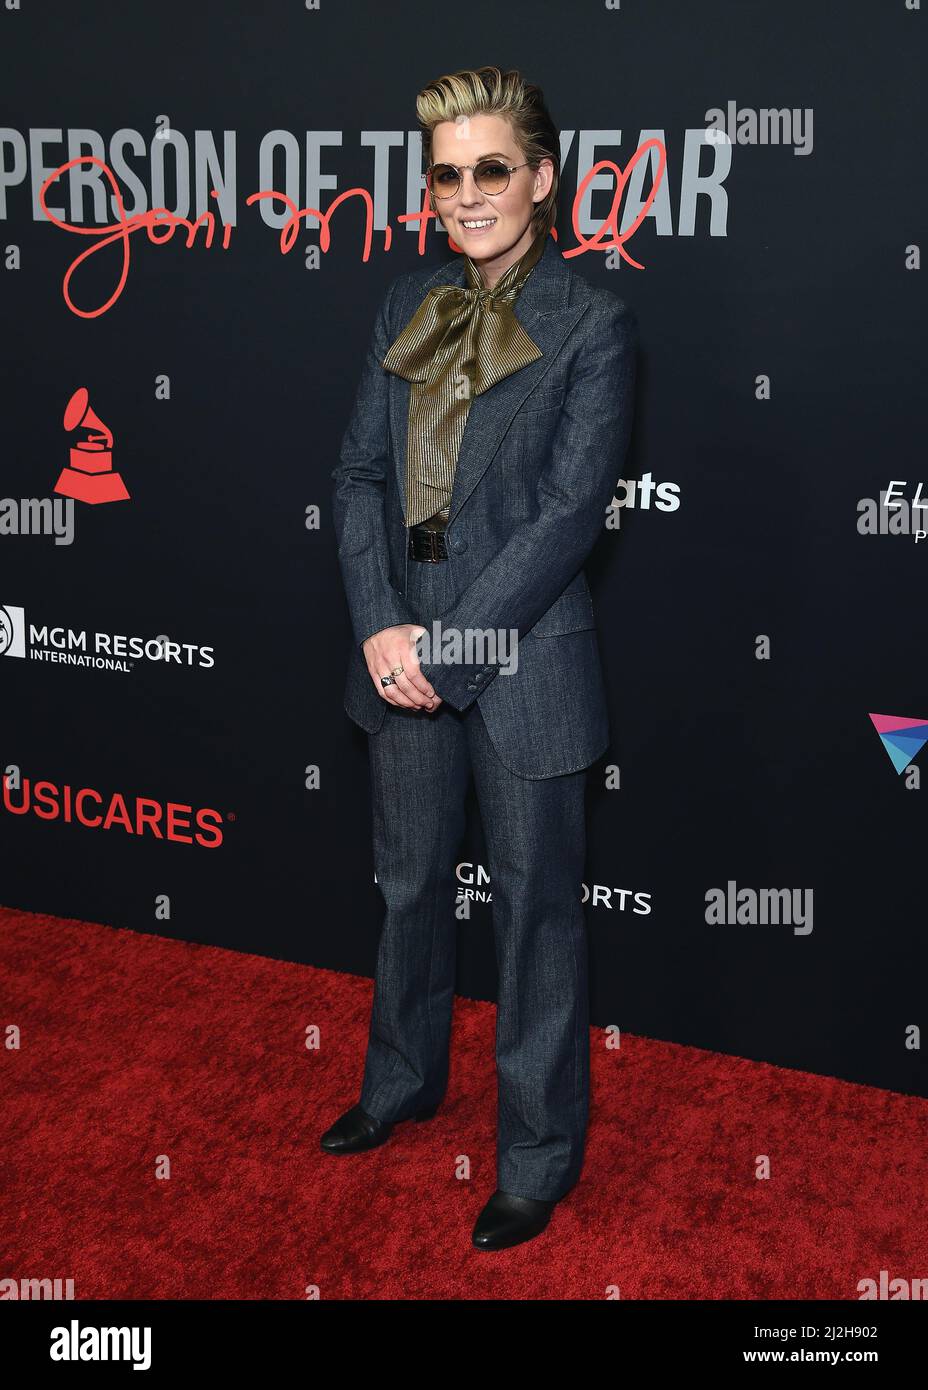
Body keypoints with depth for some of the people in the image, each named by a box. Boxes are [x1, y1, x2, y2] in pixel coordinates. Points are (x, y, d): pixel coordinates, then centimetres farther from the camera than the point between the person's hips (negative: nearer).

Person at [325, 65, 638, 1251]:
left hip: (523, 661, -5)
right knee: (409, 886, 20)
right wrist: (380, 627, -10)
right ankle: (404, 1081, 44)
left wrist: (450, 645, -17)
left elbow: (571, 514, -14)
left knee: (535, 912, 7)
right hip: (401, 651, 6)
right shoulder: (407, 309, 8)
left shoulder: (592, 324, -8)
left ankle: (538, 1157, 26)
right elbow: (360, 472, 5)